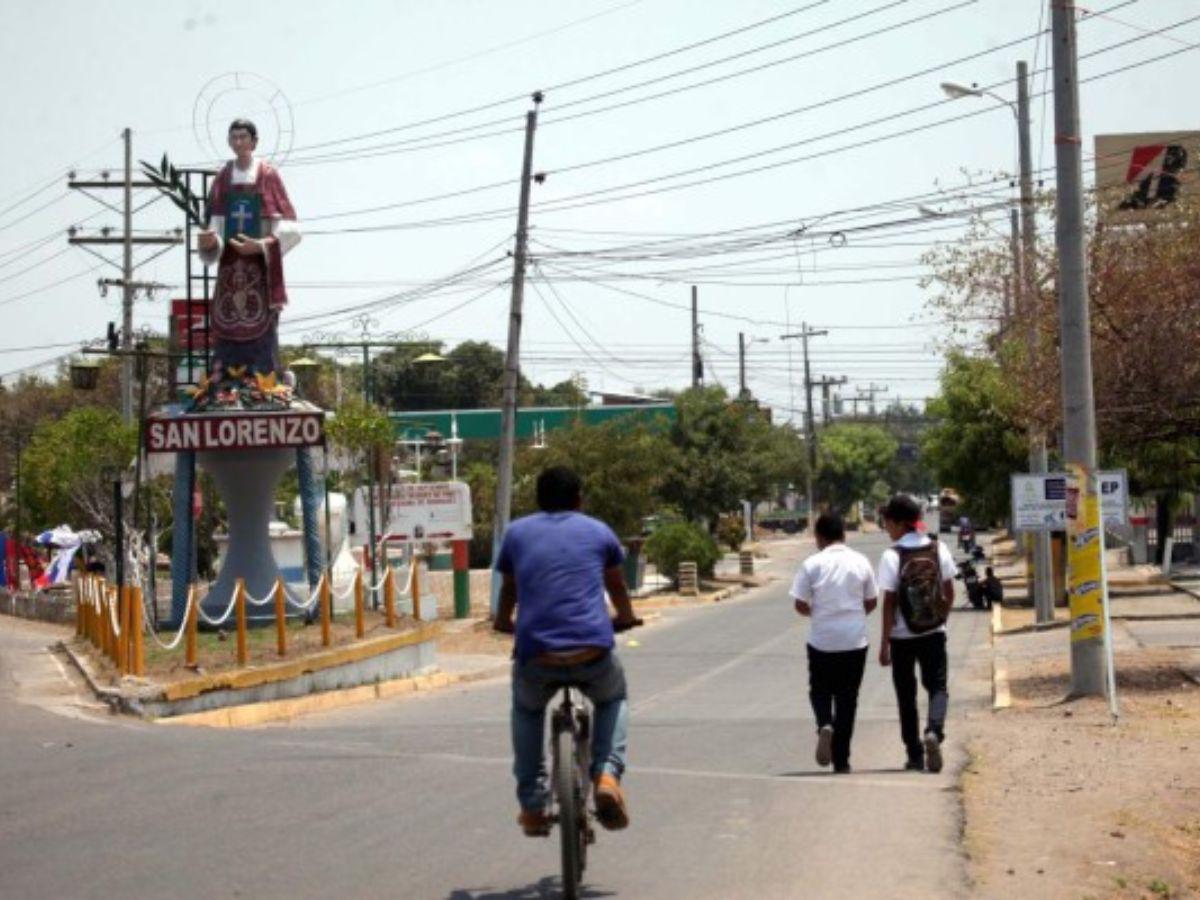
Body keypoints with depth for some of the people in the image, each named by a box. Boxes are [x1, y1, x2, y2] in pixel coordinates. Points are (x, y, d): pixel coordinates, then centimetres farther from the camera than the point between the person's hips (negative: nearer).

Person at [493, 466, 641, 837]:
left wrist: (503, 621, 55)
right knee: (613, 699, 32)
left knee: (527, 709, 33)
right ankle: (607, 773, 8)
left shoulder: (516, 533, 17)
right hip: (593, 653, 0)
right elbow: (617, 586, 34)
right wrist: (626, 617, 55)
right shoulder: (598, 531, 16)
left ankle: (532, 805, 26)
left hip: (535, 656, 1)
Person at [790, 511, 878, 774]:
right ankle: (841, 760, 9)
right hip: (855, 641, 2)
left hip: (822, 641, -1)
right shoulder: (860, 562, 1)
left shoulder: (812, 564, -7)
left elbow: (800, 605, -5)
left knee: (820, 690, 17)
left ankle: (825, 725, -14)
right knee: (847, 698, 9)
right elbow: (871, 602, 7)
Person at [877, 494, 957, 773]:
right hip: (934, 633, 2)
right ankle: (934, 731, -21)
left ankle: (915, 755, 13)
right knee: (937, 686, 8)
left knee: (906, 695, 10)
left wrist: (884, 643, -9)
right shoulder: (939, 549, -1)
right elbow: (949, 592, 3)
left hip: (902, 636, -2)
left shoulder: (892, 556, -12)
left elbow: (889, 602, -13)